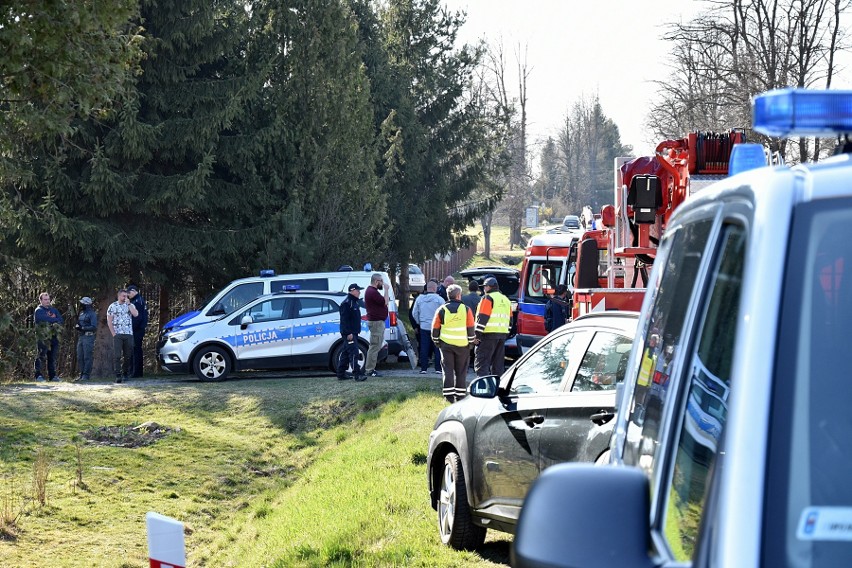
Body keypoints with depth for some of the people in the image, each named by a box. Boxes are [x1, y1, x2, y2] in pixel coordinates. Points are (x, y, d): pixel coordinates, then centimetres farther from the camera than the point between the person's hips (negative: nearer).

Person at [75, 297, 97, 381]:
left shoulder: (92, 314, -7)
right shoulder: (81, 313, 18)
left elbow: (94, 327, -14)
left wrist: (82, 328, -18)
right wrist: (77, 326, 1)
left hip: (88, 337, -8)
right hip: (80, 336, 8)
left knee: (87, 357, -7)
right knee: (79, 357, 7)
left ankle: (86, 375, -6)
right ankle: (82, 374, 13)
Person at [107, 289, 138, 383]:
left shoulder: (130, 305, 12)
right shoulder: (113, 306, 5)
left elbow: (136, 314, -8)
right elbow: (109, 321, 3)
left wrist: (128, 304, -8)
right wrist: (113, 333, -6)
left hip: (129, 334, 3)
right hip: (117, 334, -3)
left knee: (128, 356, 4)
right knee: (117, 356, -11)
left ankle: (125, 374, 16)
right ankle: (118, 375, -13)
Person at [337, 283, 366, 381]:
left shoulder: (354, 302, 18)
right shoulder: (346, 303, -15)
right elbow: (344, 320, -20)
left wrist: (355, 331, 23)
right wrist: (348, 333, -24)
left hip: (353, 333, 10)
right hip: (349, 333, -10)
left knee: (346, 353, 13)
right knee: (353, 353, -15)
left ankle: (341, 374, 19)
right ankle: (357, 374, -20)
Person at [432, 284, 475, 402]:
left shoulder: (441, 310, -1)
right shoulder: (466, 310, -3)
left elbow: (435, 329, 3)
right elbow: (470, 329, -1)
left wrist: (436, 342, 16)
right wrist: (470, 343, 10)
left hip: (446, 344, 0)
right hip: (462, 344, 0)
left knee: (448, 371, 3)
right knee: (461, 372, 8)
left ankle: (449, 396, -2)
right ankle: (460, 396, 9)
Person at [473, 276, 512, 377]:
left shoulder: (488, 298, -7)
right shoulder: (505, 300, 18)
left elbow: (482, 318, -14)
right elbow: (510, 319, 21)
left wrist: (477, 335, -14)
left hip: (489, 334, -8)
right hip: (502, 335, 8)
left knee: (481, 364, -8)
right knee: (498, 364, 13)